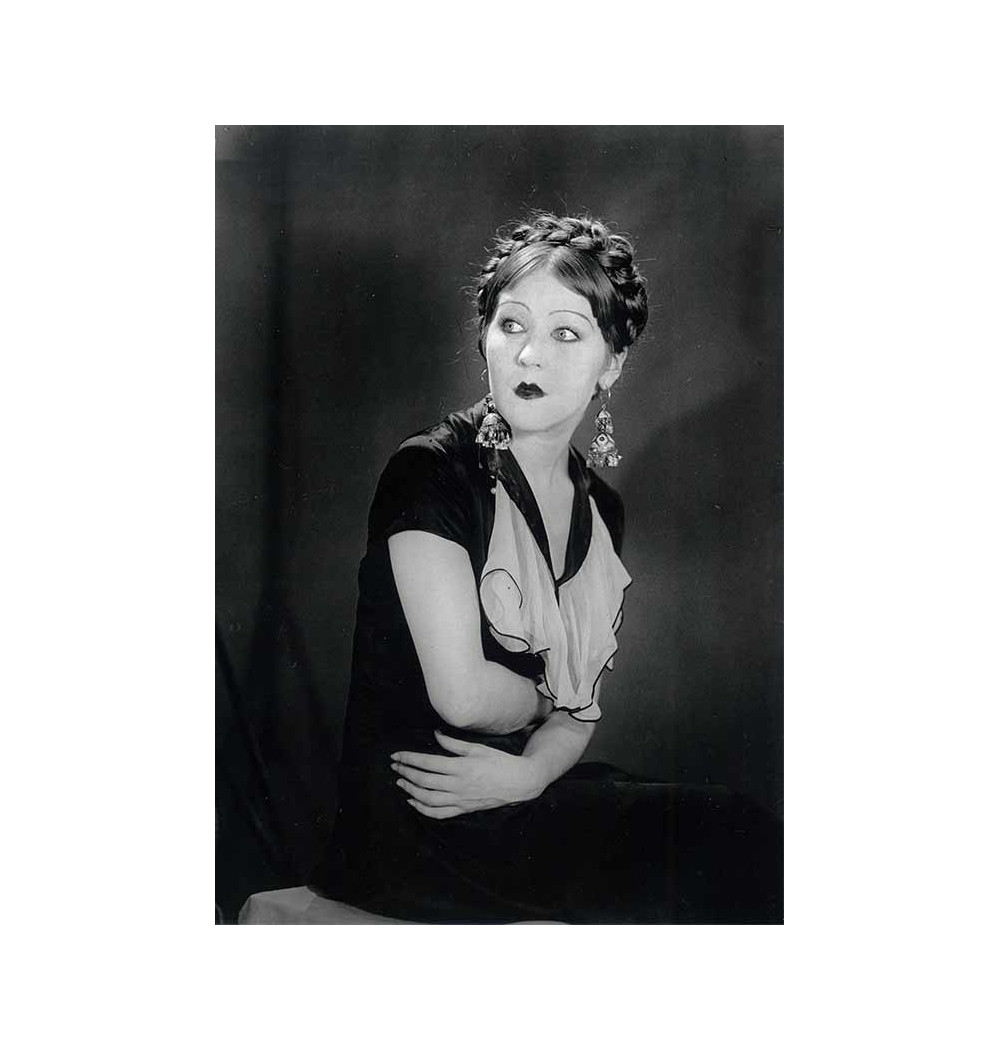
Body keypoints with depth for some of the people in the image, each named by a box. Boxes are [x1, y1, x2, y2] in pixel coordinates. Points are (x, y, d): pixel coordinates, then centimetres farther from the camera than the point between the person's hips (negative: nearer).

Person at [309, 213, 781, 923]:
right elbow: (463, 693, -20)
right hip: (419, 821, -6)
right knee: (727, 837, -18)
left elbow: (583, 702, 6)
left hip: (538, 790, 6)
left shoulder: (600, 510, 9)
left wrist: (531, 771, -14)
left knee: (736, 838, -14)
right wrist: (545, 699, -1)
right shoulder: (430, 473, -13)